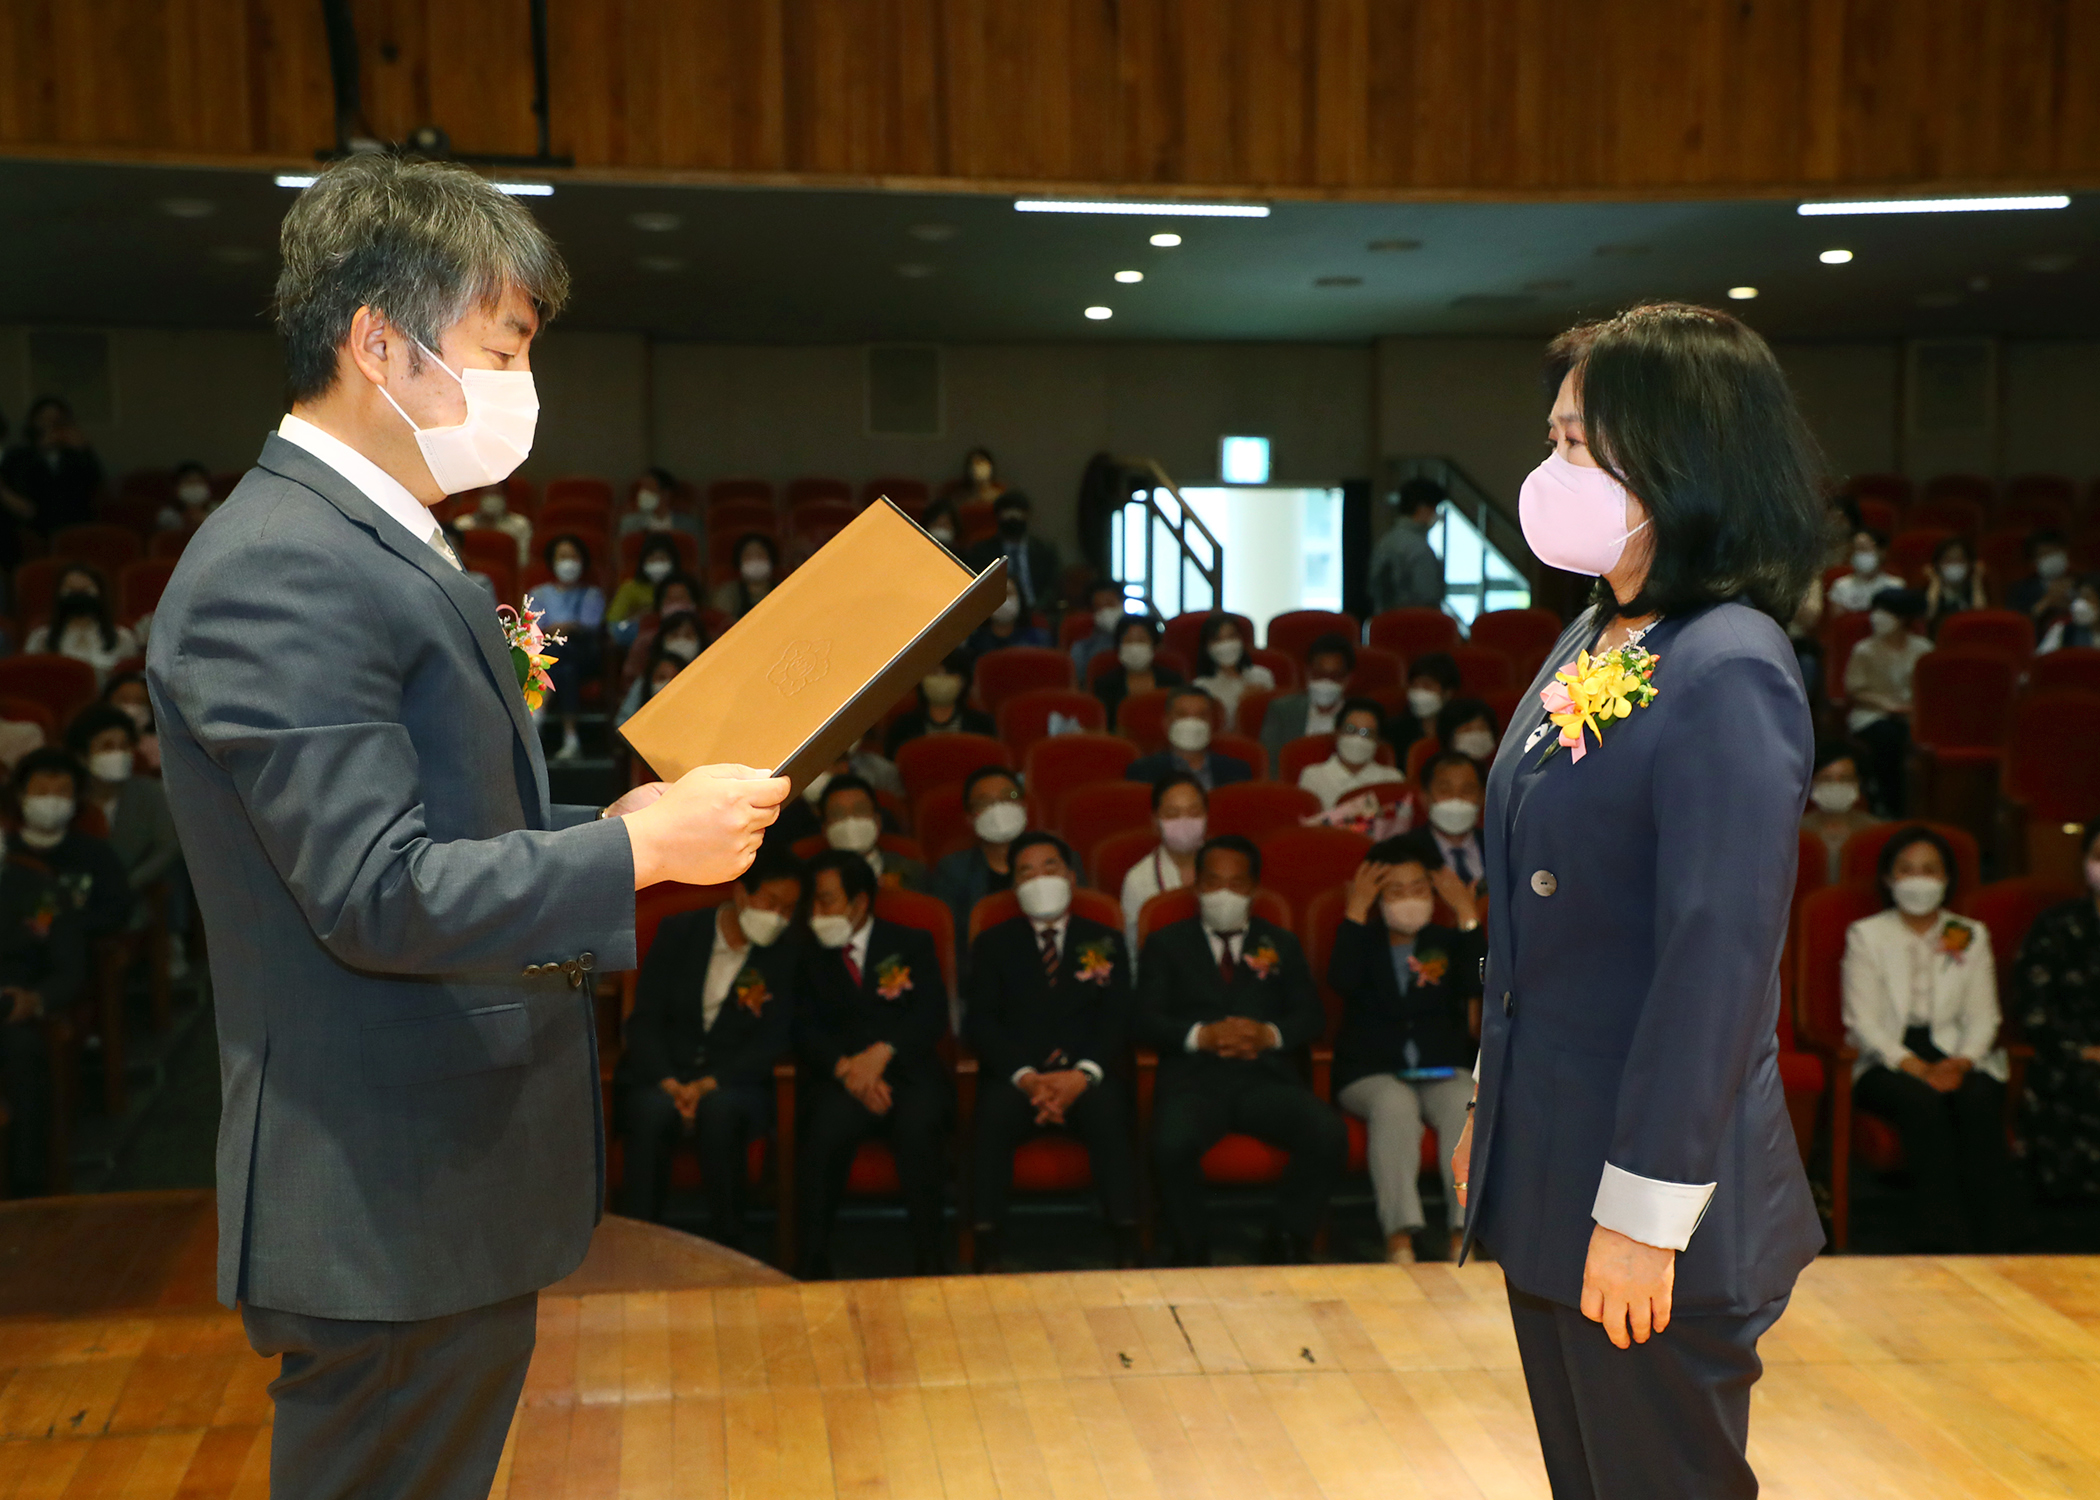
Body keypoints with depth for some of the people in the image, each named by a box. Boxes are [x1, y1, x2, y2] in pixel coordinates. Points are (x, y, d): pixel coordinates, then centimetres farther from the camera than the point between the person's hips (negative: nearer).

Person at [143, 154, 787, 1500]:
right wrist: (642, 851, -18)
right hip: (389, 1207, -10)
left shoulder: (392, 550, 14)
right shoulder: (279, 569, -20)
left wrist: (616, 822, 5)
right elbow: (377, 894, -25)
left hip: (457, 1185, 10)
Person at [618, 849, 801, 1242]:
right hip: (661, 1076, 1)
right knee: (653, 1111, -34)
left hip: (733, 1082, -1)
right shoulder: (678, 932, 5)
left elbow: (773, 1042, -3)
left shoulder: (786, 955, 3)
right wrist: (669, 1084, -17)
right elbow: (644, 1019, 0)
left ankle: (728, 1249, -26)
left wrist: (708, 1086, -17)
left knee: (720, 1109, -35)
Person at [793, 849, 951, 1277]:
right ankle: (811, 1261, -25)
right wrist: (845, 1067, -14)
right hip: (846, 1078, 1)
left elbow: (932, 1017, 1)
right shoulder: (813, 959, 19)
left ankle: (928, 1256, -24)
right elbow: (806, 1032, 6)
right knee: (826, 1131, -32)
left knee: (918, 1126, -34)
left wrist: (882, 1053, -16)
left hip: (909, 1070, -1)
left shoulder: (913, 945, 15)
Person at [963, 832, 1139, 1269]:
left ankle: (1127, 1249, -36)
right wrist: (1026, 1077, -15)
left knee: (1108, 1114, -34)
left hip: (1085, 1074, 0)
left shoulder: (1105, 942, 17)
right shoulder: (992, 944, 16)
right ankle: (987, 1254, -34)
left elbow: (1116, 1019, 4)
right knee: (993, 1119, -33)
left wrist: (1082, 1075, -17)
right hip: (1016, 1074, 0)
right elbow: (979, 1022, 3)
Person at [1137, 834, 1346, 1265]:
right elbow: (1146, 1020, 6)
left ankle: (1288, 1242, -8)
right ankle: (1191, 1251, -11)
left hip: (1265, 1076, 2)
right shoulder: (1166, 944, 19)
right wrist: (1201, 1036, -13)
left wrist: (1270, 1034, -8)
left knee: (1329, 1135, -28)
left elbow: (1312, 1016, 14)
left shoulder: (1280, 945, 25)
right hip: (1194, 1078, -2)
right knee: (1172, 1144, -36)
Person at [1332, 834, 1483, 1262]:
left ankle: (1463, 1235, -39)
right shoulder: (1364, 942, 13)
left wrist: (1468, 916, -8)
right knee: (1395, 1103, -36)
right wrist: (1356, 910, -11)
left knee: (1466, 1105, -32)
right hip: (1370, 1075, -1)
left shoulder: (1449, 943, 16)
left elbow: (1478, 985, -6)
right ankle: (1399, 1237, -44)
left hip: (1443, 1071, 2)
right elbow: (1341, 981, -12)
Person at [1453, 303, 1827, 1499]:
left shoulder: (1727, 674, -20)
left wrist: (1645, 1213, -20)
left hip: (1648, 1218, -8)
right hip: (1548, 1176, 8)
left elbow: (1718, 962, -22)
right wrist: (1491, 1114, 17)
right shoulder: (1593, 641, 7)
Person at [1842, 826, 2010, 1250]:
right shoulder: (1865, 935, 10)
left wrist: (1960, 1063, -15)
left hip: (1958, 1058, 2)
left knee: (1979, 1100, -32)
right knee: (1922, 1102, -34)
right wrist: (1914, 1066, -16)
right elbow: (1864, 1020, -1)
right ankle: (1946, 1243, -37)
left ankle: (1988, 1243, -32)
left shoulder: (1972, 936, 17)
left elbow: (1983, 1016, 7)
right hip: (1888, 1061, -2)